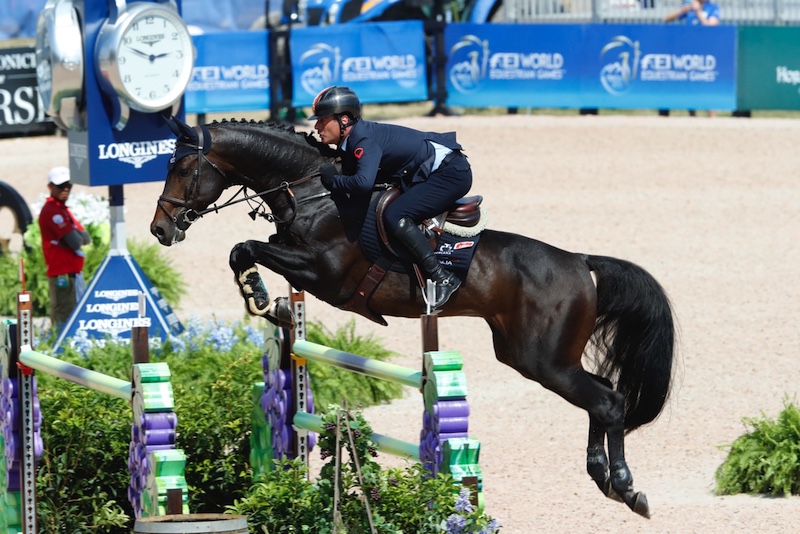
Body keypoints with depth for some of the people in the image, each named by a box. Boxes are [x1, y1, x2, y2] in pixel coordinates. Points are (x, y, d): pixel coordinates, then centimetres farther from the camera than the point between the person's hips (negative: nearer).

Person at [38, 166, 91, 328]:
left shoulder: (62, 209, 19)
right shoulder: (52, 210, -13)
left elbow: (86, 238, 13)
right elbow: (75, 242, -19)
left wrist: (78, 235, -7)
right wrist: (78, 237, 1)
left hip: (73, 272, 10)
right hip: (64, 274, -10)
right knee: (65, 318, -12)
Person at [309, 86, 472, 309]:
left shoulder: (365, 141, -24)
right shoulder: (350, 141, 6)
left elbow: (364, 181, -40)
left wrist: (333, 180, -24)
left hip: (451, 172, -11)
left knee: (396, 217, -24)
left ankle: (442, 278, -21)